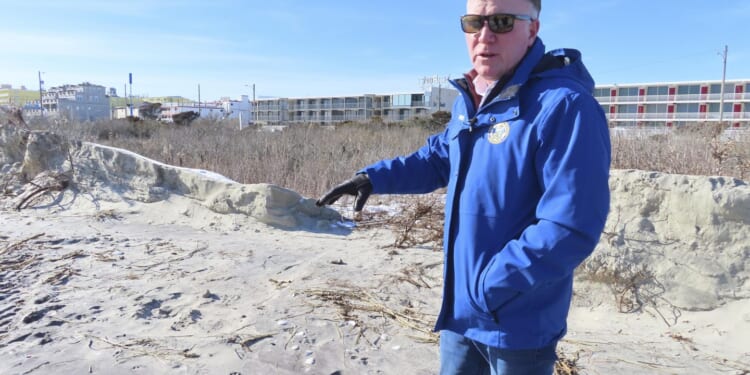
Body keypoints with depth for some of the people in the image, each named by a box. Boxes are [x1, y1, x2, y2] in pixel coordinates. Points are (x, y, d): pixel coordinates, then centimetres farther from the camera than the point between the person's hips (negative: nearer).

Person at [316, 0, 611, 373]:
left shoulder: (565, 106, -23)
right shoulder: (469, 102, 4)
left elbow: (570, 227, -27)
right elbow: (437, 160, 19)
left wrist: (490, 289, -22)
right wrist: (374, 177, 5)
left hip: (518, 324, -7)